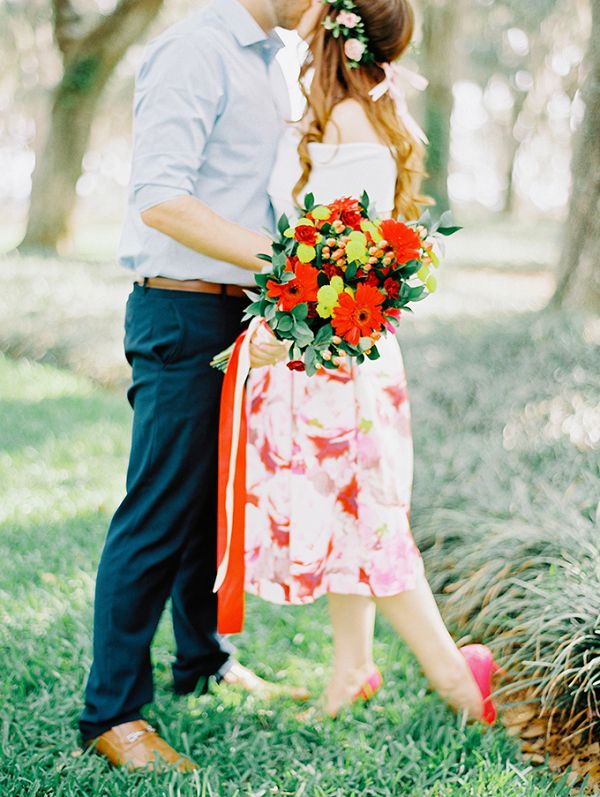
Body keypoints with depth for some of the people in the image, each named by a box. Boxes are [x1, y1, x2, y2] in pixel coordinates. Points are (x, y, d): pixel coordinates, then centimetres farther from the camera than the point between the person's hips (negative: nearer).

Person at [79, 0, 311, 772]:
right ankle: (111, 712, 9)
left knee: (219, 498, 19)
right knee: (161, 516, -3)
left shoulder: (266, 62, 16)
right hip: (185, 315, -9)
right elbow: (160, 200, -23)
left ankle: (205, 660, 36)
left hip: (244, 313, 9)